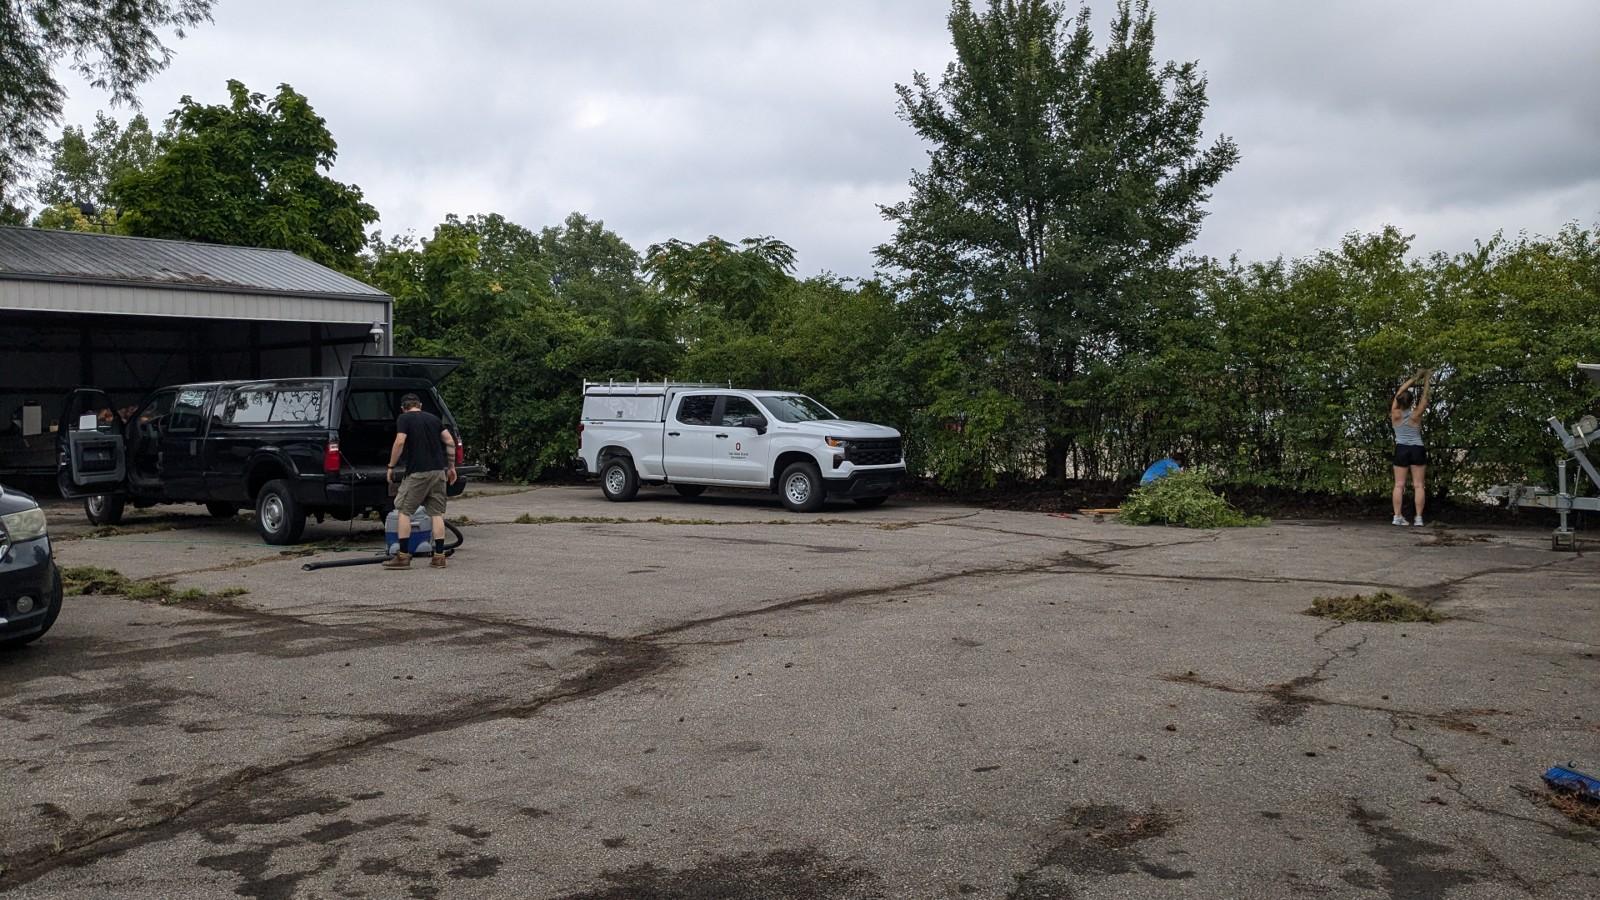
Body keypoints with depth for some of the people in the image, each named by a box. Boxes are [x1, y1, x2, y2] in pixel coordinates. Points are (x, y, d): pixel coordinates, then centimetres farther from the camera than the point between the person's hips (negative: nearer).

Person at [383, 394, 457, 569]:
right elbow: (450, 441, 8)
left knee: (404, 511, 4)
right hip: (439, 470, 5)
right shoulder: (433, 418, 15)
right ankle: (439, 557, 5)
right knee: (437, 513, 7)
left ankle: (403, 556, 2)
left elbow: (400, 442, -14)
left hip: (417, 472, -5)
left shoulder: (404, 419, 0)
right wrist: (451, 466, 13)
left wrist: (391, 466, -5)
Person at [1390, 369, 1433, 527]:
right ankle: (1418, 518, -4)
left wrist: (1415, 378, 11)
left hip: (1401, 450, 1)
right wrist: (1427, 380, 13)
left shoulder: (1395, 414, -6)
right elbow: (1425, 398, 2)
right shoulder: (1416, 415, -8)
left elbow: (1400, 392, 4)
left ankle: (1397, 517, -5)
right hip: (1417, 449, -1)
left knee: (1399, 485, -1)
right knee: (1419, 485, 0)